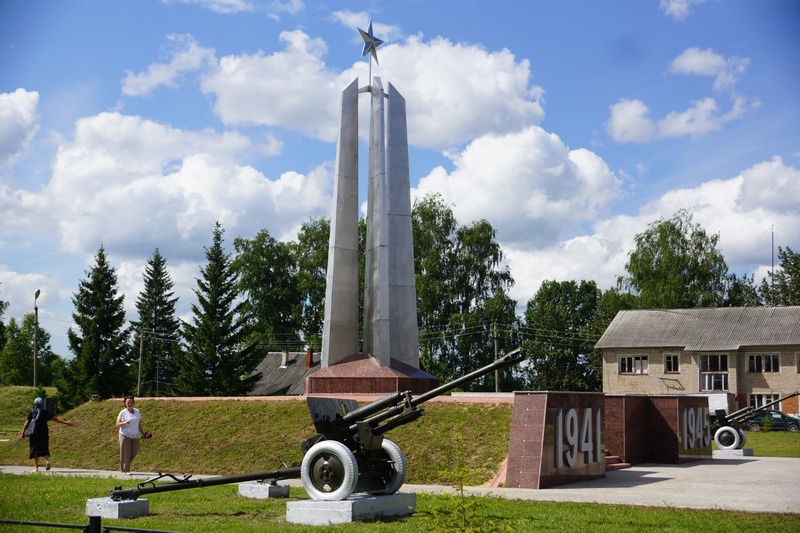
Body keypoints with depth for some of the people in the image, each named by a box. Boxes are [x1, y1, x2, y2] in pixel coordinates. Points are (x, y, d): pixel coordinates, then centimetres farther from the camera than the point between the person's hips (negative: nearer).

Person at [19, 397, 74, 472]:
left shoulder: (32, 412, 2)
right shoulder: (45, 412, 2)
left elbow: (27, 423, -2)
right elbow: (55, 419, -3)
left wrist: (23, 432, 3)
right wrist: (65, 422, 0)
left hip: (34, 434, -1)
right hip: (44, 433, 1)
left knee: (34, 450, 6)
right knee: (44, 448, 12)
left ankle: (36, 467, 2)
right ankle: (47, 460, -16)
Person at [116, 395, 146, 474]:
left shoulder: (137, 411, 10)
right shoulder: (123, 412, -4)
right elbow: (117, 424, -6)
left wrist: (143, 433, 13)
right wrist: (124, 422, -24)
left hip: (135, 436, 5)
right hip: (125, 435, -5)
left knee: (135, 451, 1)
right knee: (126, 453, -2)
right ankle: (125, 470, 6)